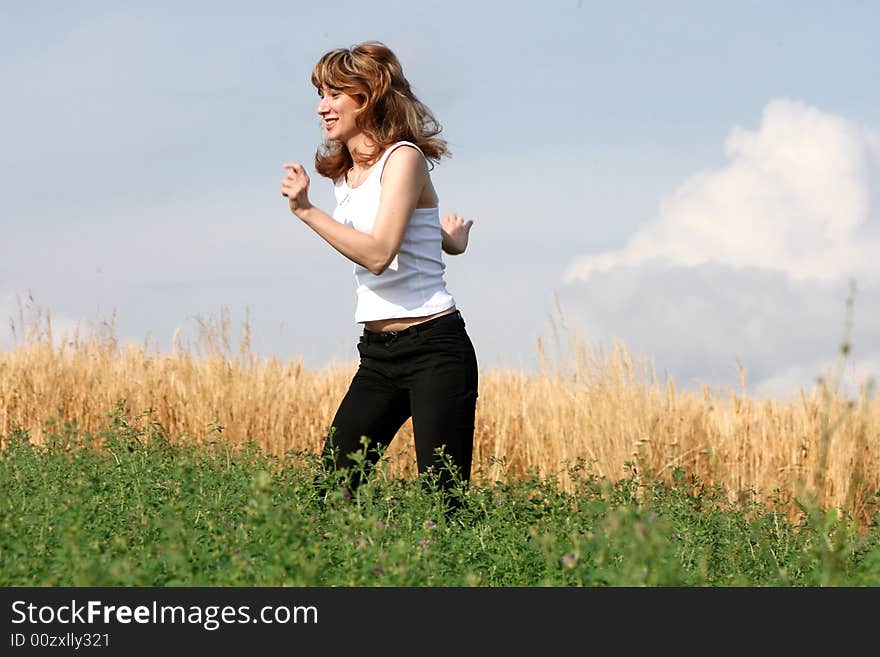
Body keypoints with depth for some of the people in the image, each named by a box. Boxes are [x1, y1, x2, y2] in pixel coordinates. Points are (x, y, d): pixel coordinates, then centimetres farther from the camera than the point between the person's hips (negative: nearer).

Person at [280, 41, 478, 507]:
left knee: (444, 498, -10)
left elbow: (377, 253, -21)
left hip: (434, 350, -8)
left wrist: (306, 210, -21)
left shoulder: (404, 158, -10)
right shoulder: (344, 174, 14)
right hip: (377, 354, 8)